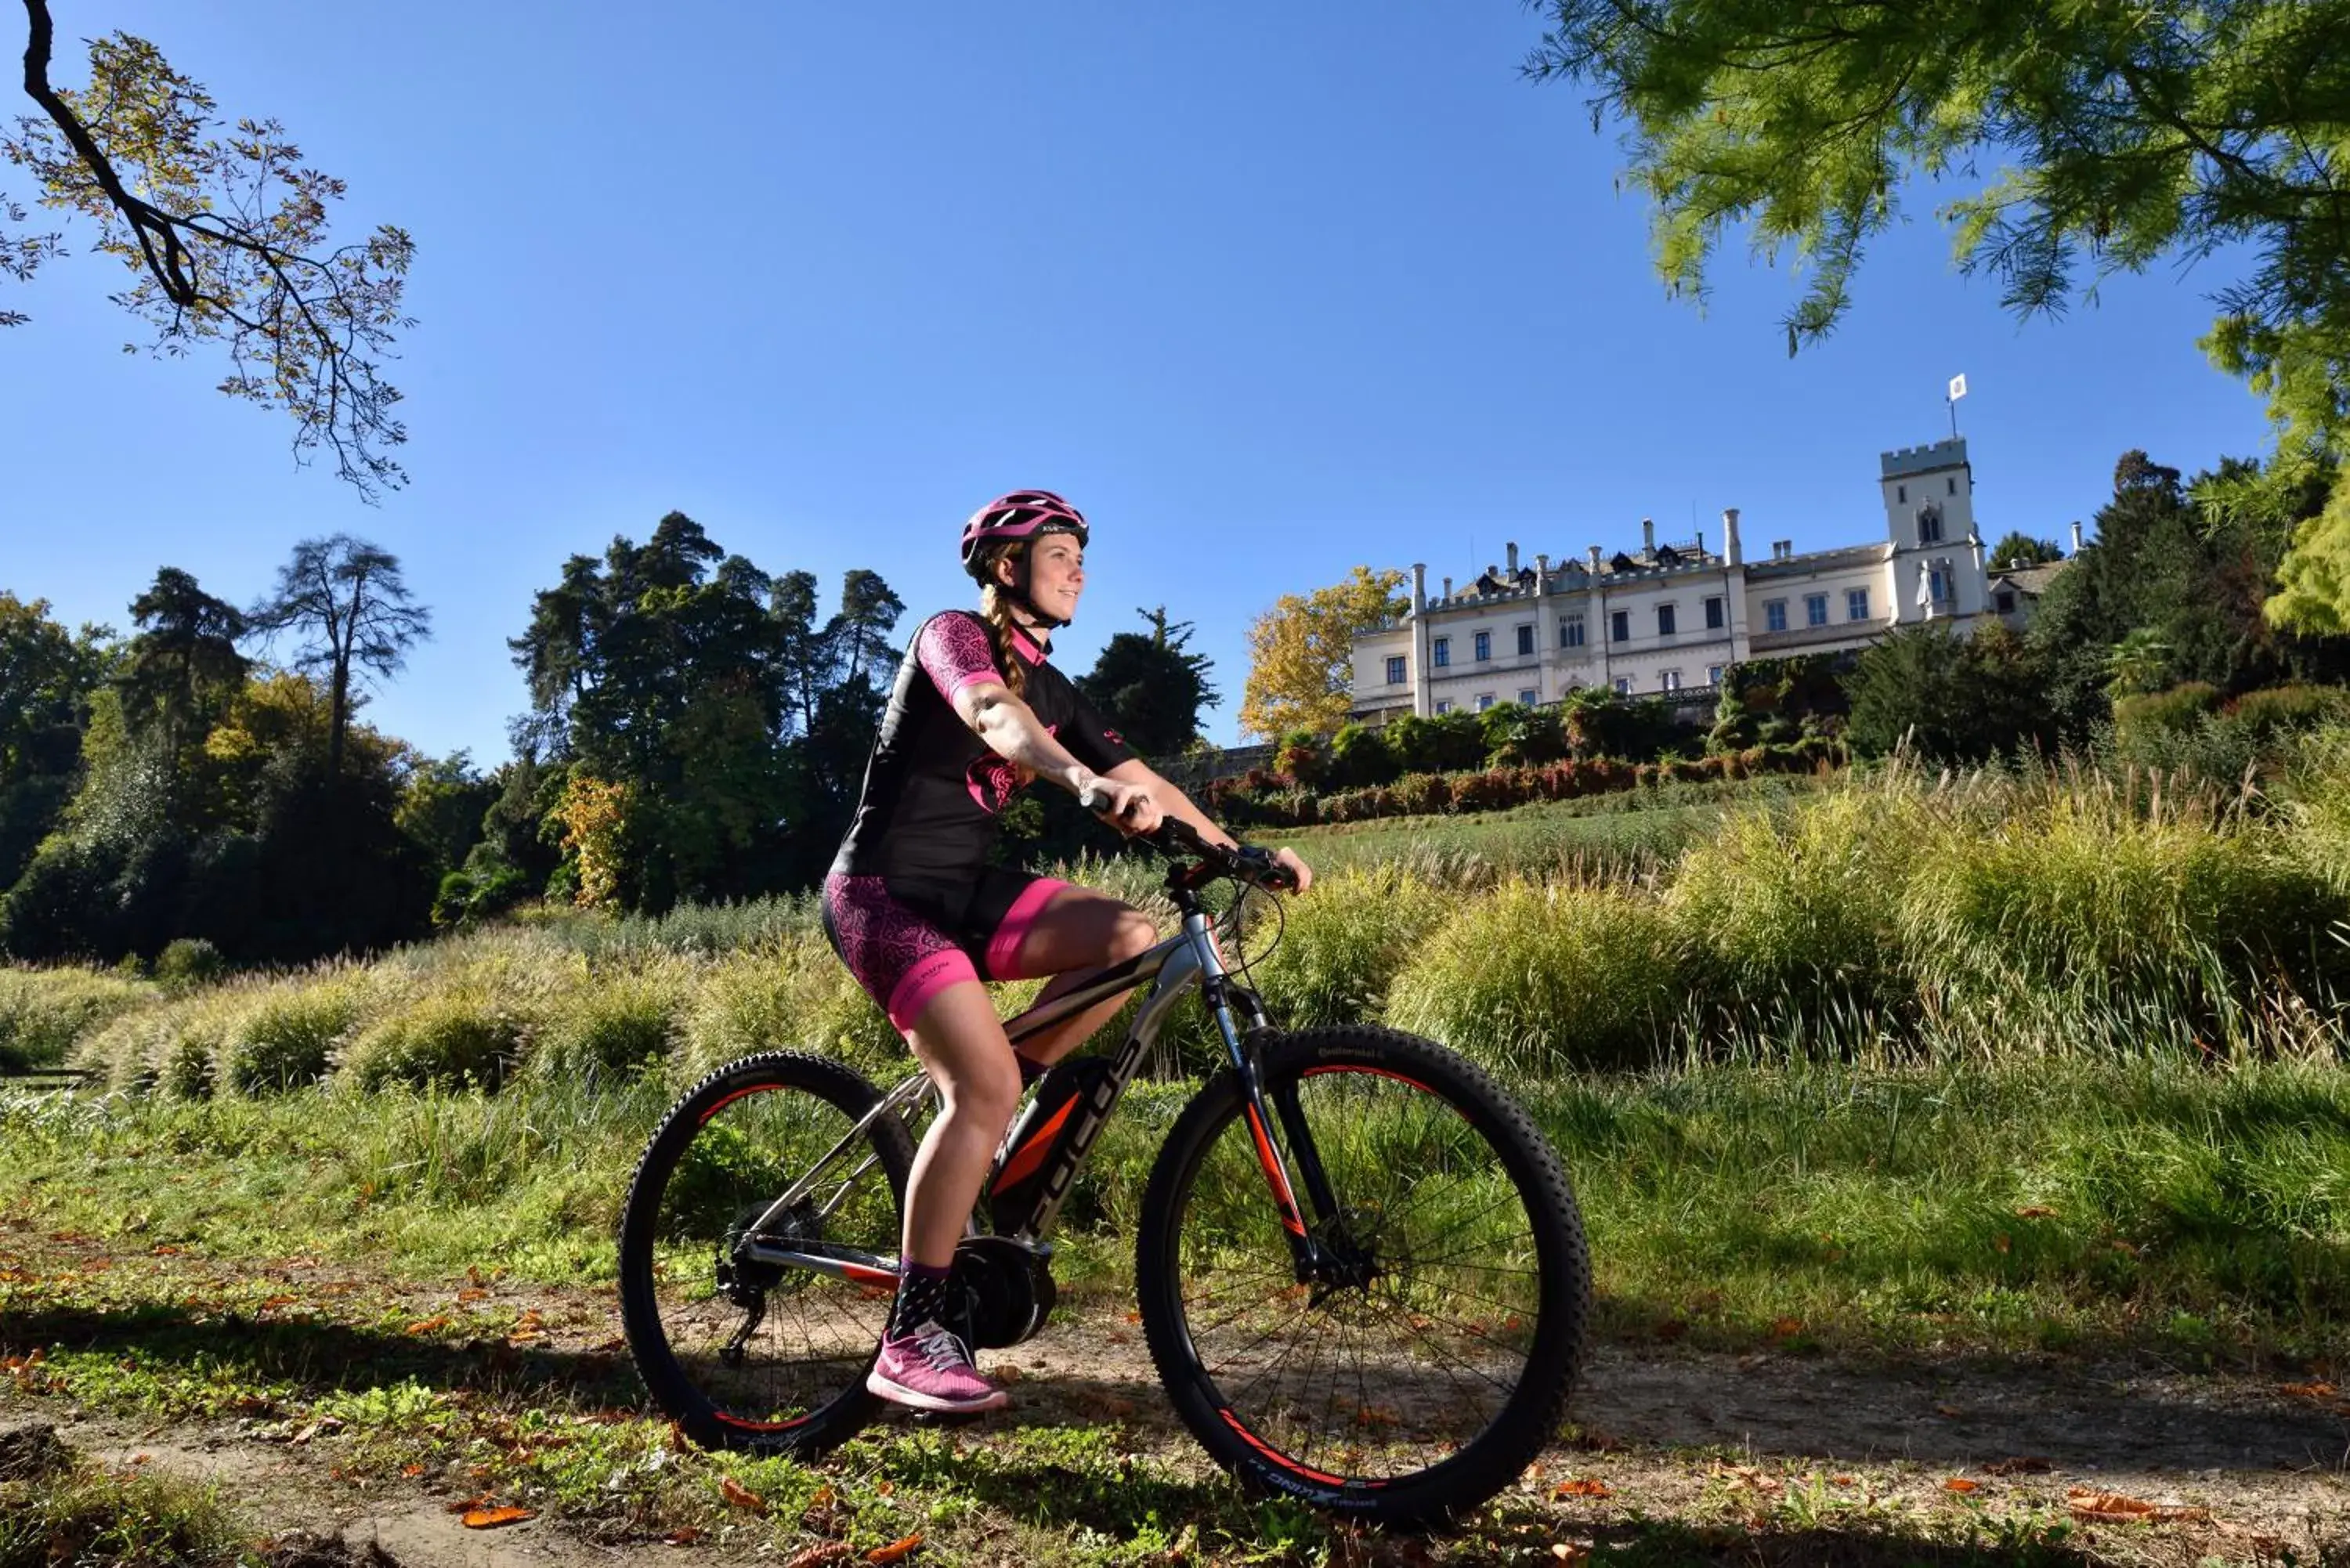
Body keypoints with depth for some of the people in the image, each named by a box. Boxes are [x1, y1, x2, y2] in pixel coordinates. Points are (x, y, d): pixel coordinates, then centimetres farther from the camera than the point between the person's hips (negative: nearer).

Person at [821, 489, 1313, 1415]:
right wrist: (1090, 786, -50)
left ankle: (981, 1121, -2)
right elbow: (991, 715, -31)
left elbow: (1138, 779, 8)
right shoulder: (953, 636, -8)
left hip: (964, 890, 7)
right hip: (885, 891, -7)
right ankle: (912, 1340, -11)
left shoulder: (1052, 690, 13)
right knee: (986, 1084, -22)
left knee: (1132, 938, -14)